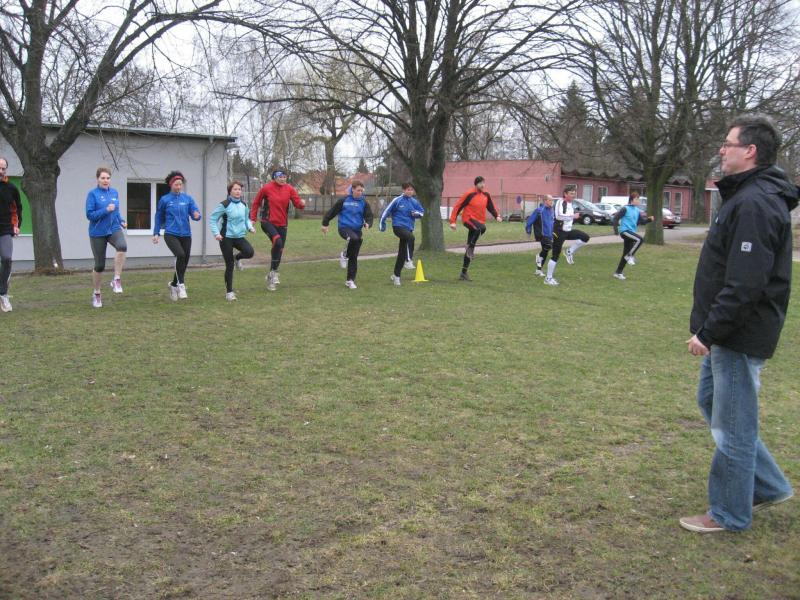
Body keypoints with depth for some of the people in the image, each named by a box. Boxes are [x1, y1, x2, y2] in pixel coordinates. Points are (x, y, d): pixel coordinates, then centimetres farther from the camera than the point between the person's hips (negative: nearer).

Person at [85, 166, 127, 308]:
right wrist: (106, 210, -23)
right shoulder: (92, 194, -7)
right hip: (97, 233, -2)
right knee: (99, 265, 5)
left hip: (114, 229, 3)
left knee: (122, 246, -32)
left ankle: (116, 280, -21)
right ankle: (96, 293, 27)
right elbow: (90, 214, -13)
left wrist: (122, 221, 3)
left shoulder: (114, 192, 7)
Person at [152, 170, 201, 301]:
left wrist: (197, 215, -22)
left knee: (184, 262, 8)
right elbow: (159, 217, 11)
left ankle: (173, 285, 33)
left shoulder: (188, 198, 6)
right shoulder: (164, 200, 1)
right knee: (180, 255, -28)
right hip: (171, 234, -3)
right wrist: (156, 233, 8)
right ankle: (181, 284, -16)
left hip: (186, 235, 3)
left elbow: (195, 214, 1)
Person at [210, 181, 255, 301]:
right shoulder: (224, 205, -10)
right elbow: (213, 219, -7)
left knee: (249, 252, -24)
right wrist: (216, 233, -18)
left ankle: (237, 258, 12)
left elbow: (246, 219, 20)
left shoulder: (243, 205, 7)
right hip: (226, 237, -4)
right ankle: (229, 291, 13)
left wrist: (250, 227, 0)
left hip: (239, 236, 4)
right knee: (229, 265, -1)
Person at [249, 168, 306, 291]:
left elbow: (297, 202, -4)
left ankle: (271, 277, 25)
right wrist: (253, 218, 1)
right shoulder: (266, 188, -7)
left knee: (279, 250, 8)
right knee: (277, 241, -30)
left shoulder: (289, 189, 1)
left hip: (282, 224, 4)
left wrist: (301, 204, -27)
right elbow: (256, 203, 4)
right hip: (268, 222, -4)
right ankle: (273, 272, -17)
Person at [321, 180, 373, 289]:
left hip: (357, 230, 3)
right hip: (344, 227, -3)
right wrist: (325, 224, 8)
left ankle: (350, 280, 17)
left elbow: (369, 216, 3)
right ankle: (344, 255, -9)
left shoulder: (364, 203, 4)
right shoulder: (344, 200, -2)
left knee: (354, 257, 4)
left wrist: (367, 224, -19)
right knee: (354, 238, -37)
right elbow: (332, 212, 5)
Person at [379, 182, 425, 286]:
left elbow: (422, 212, 16)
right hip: (398, 226, -5)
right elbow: (387, 211, -3)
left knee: (402, 253, 10)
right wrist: (382, 223, -2)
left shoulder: (414, 202, 6)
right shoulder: (397, 200, -7)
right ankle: (409, 261, -32)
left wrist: (417, 213, -6)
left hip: (408, 228, 5)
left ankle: (396, 275, 24)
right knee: (411, 237, -36)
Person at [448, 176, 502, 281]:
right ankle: (470, 248, -22)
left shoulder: (486, 195, 10)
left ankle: (463, 273, 11)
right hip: (469, 219, -6)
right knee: (482, 228, -39)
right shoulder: (469, 194, -8)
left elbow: (491, 207, 22)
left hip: (479, 221, 6)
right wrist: (453, 221, -11)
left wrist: (497, 216, 3)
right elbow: (457, 207, -6)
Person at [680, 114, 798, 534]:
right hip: (730, 334, 11)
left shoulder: (755, 204, -22)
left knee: (732, 427, 2)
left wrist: (708, 332, -22)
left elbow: (745, 286, -28)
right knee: (711, 400, 22)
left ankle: (729, 514, 18)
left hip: (740, 339, -11)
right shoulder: (746, 195, 12)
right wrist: (709, 328, 17)